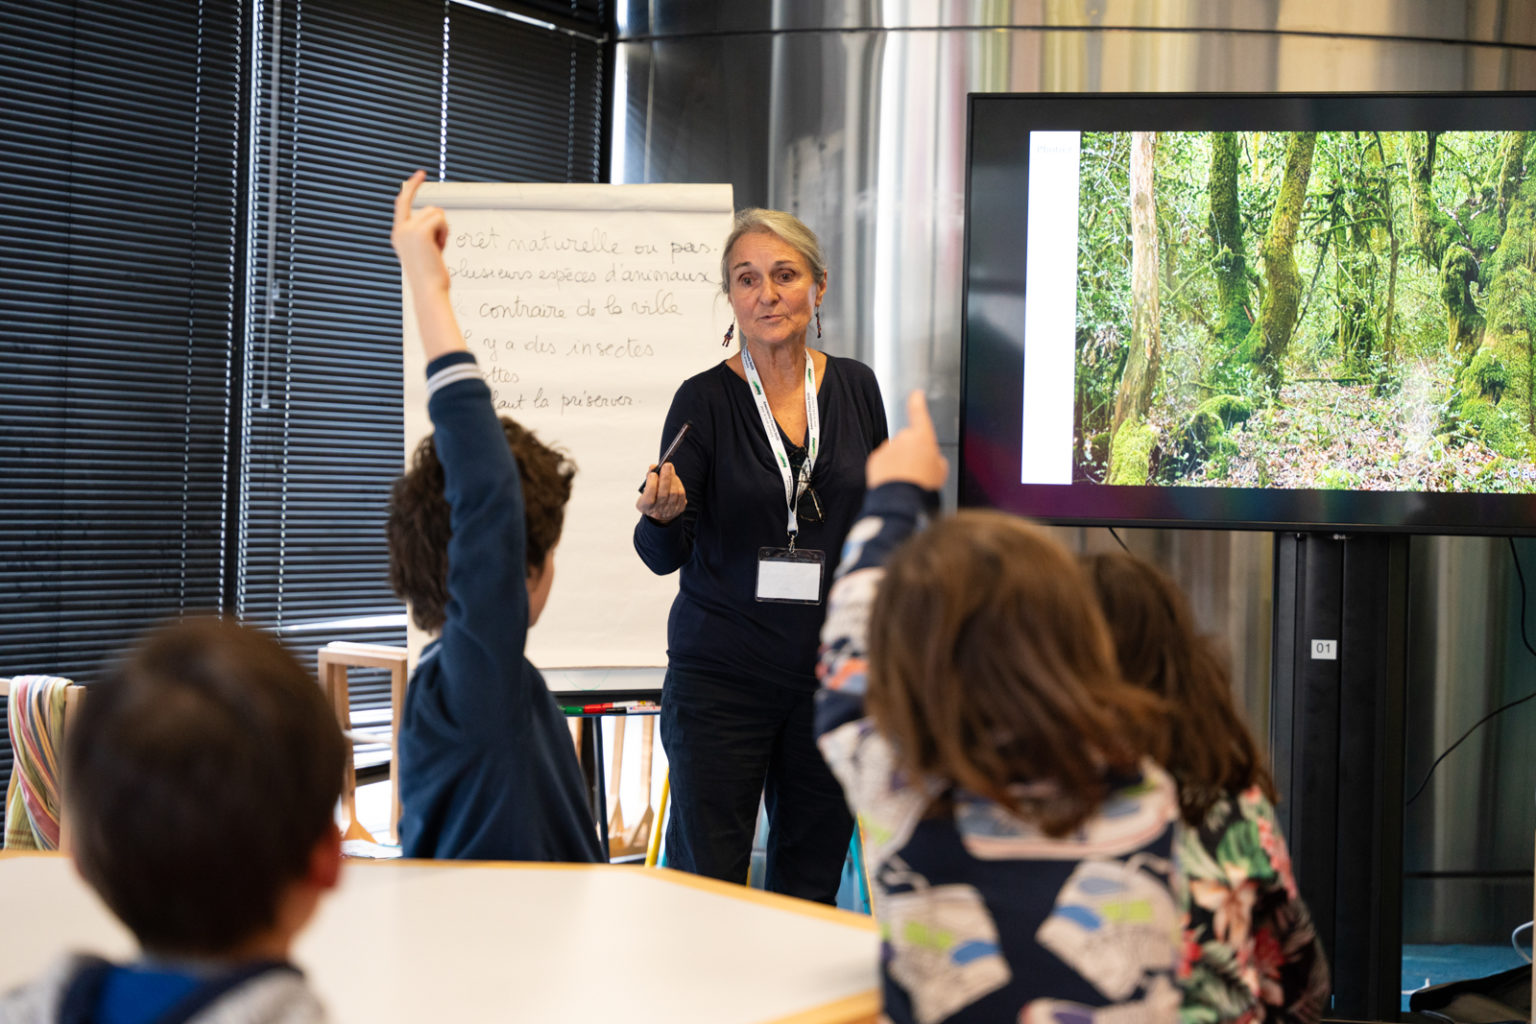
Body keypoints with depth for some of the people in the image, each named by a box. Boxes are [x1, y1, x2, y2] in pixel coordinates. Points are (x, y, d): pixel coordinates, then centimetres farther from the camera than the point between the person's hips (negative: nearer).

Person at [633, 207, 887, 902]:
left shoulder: (855, 387, 5)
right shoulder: (705, 399, -5)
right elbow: (664, 555, -9)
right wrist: (662, 514, -31)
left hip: (835, 677, 3)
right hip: (722, 679, -3)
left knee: (810, 887, 8)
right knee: (707, 881, -3)